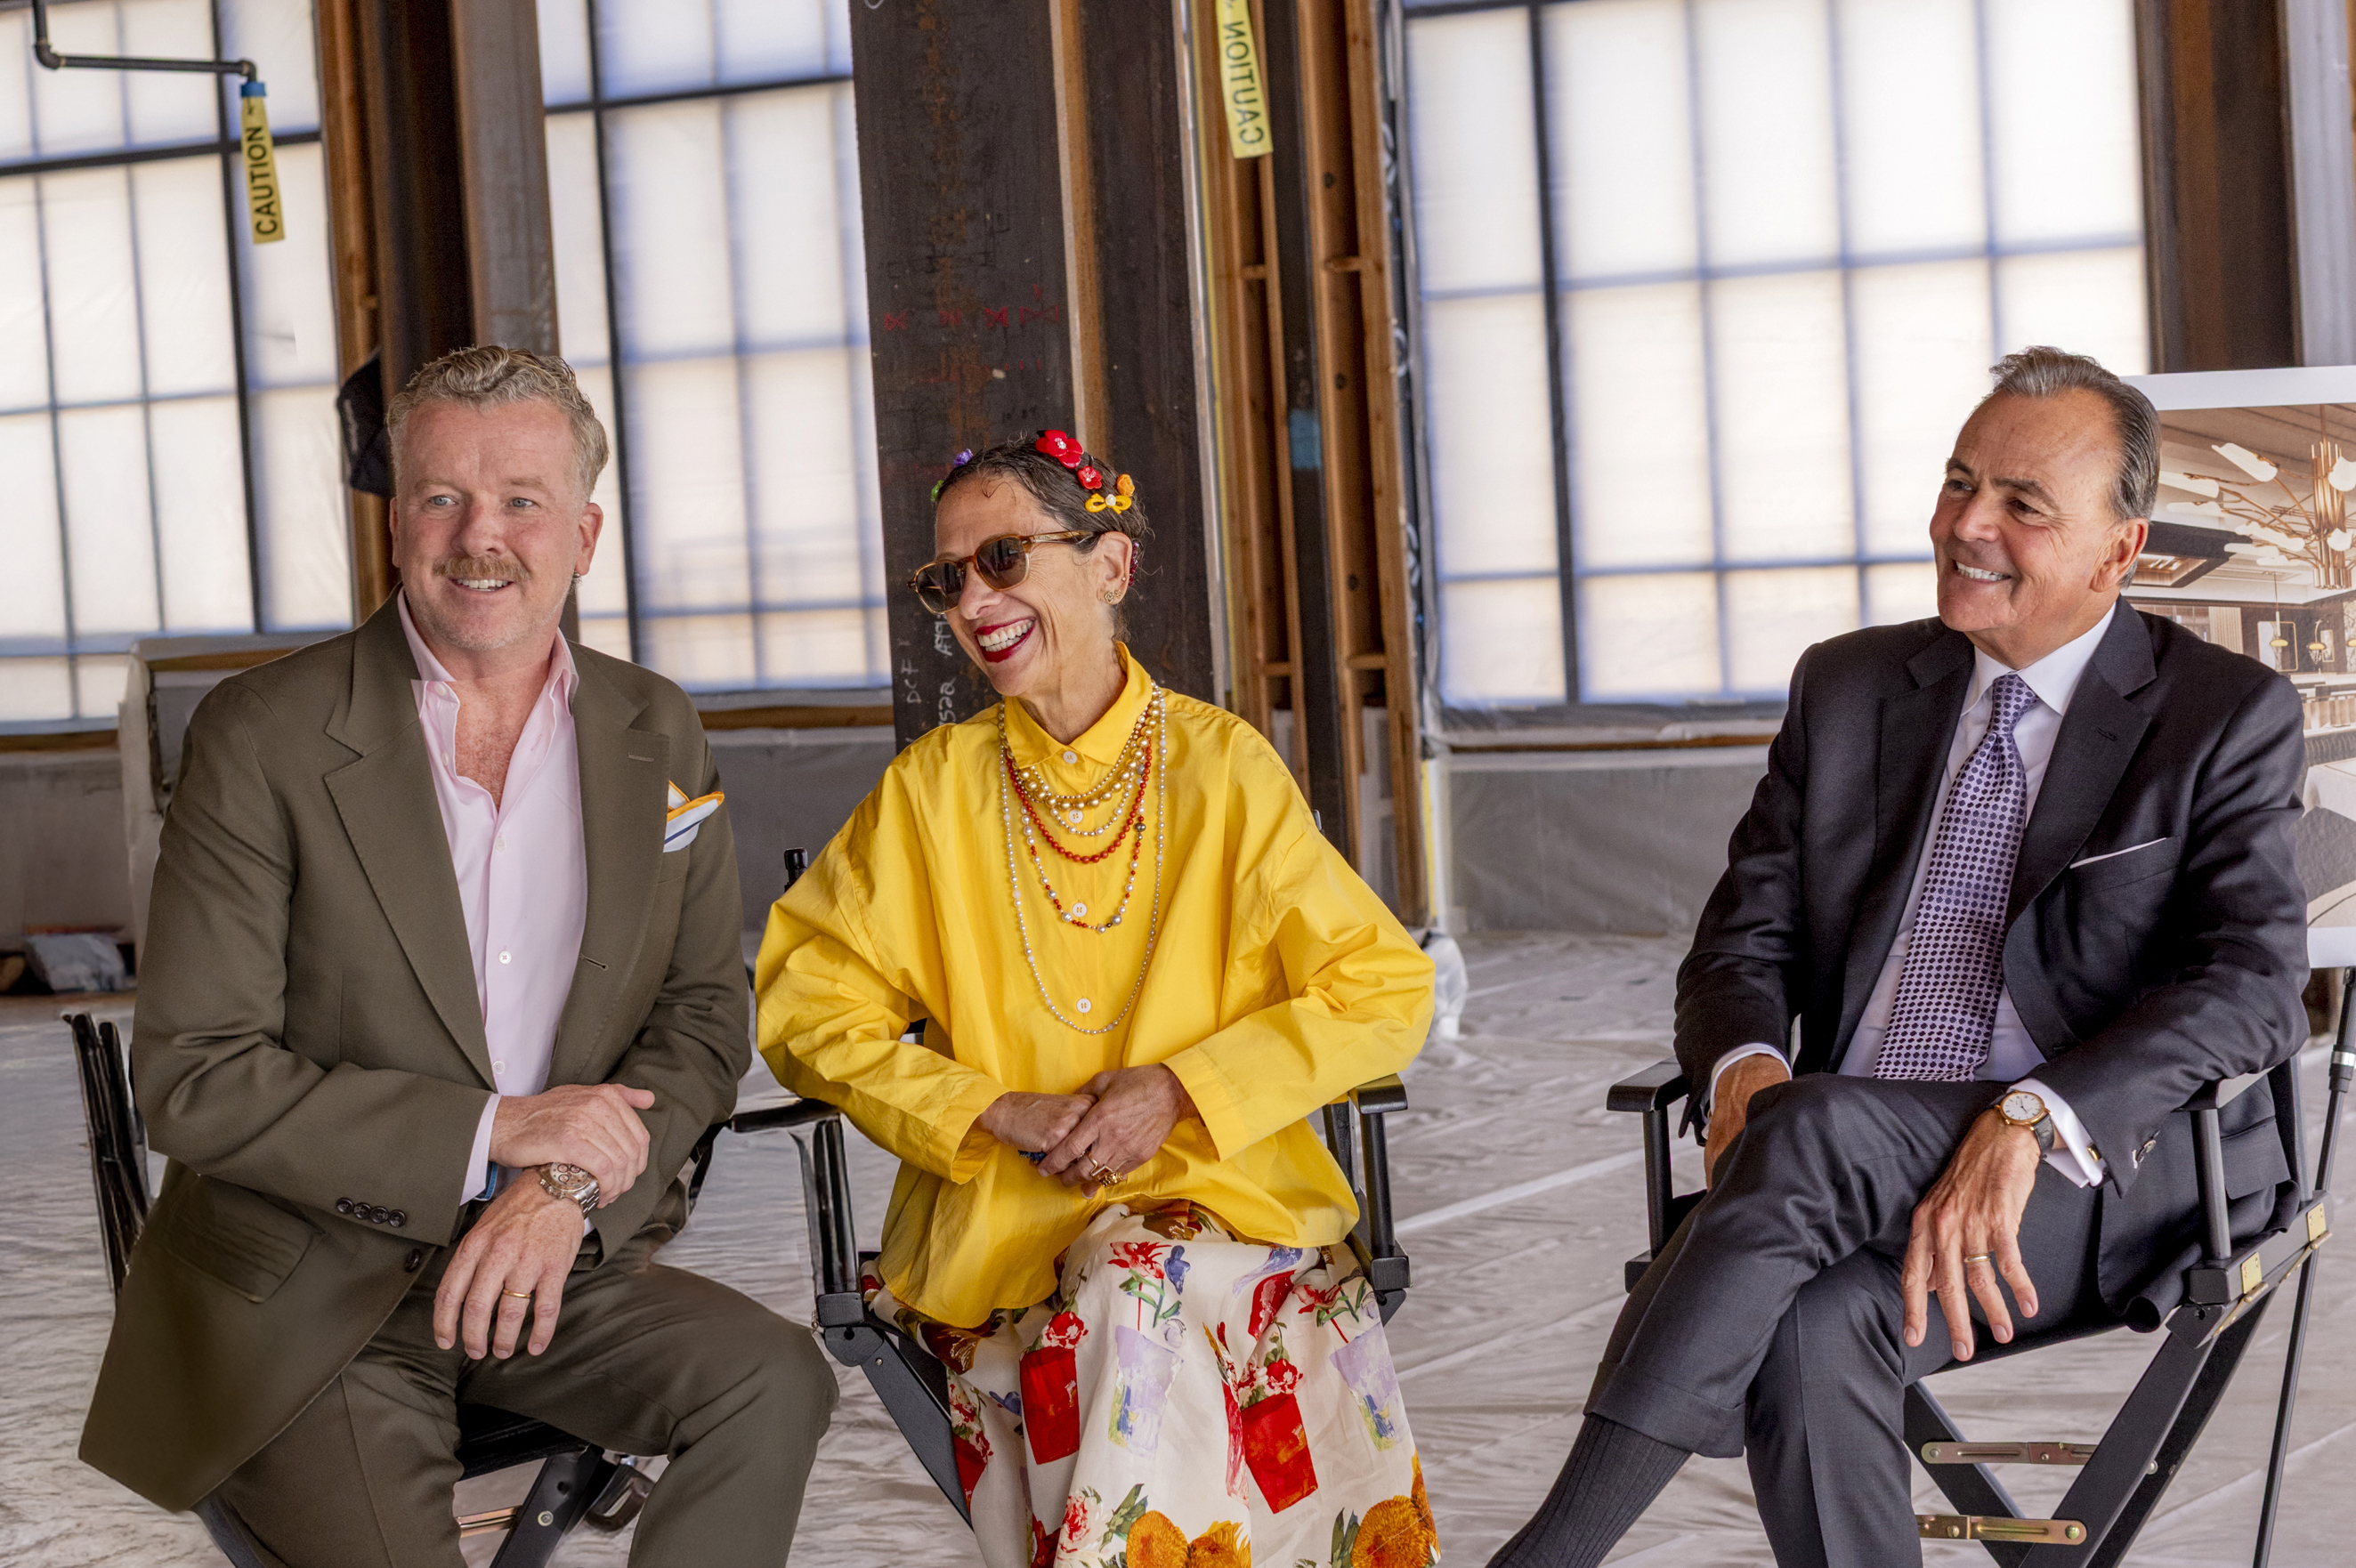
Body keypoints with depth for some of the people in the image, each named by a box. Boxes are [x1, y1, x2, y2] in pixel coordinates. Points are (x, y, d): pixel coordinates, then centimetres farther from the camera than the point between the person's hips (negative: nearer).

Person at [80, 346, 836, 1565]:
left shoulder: (657, 737, 7)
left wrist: (570, 1185, -12)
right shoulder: (264, 737, -8)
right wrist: (492, 1132, -16)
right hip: (305, 1305, -4)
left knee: (775, 1381, -20)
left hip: (554, 1263, 4)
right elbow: (190, 1077, -12)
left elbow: (704, 1018, 8)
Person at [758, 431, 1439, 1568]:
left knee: (1136, 1285, -32)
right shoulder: (933, 788, 6)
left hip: (1224, 1197, 0)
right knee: (1125, 1314, -30)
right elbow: (805, 1003, 5)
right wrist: (997, 1112, -8)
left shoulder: (1221, 767, 3)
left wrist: (1181, 1090, -10)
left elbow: (1383, 992, 2)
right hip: (996, 1223, 0)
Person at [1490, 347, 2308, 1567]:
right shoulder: (1846, 689, 17)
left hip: (2108, 1176, -4)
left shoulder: (2228, 717, 3)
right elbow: (1743, 941, 15)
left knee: (1811, 1134, -33)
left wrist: (2029, 1120, -26)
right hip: (1856, 1186, 4)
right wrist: (1744, 1061, -12)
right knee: (1809, 1335, -32)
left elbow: (2255, 985, -10)